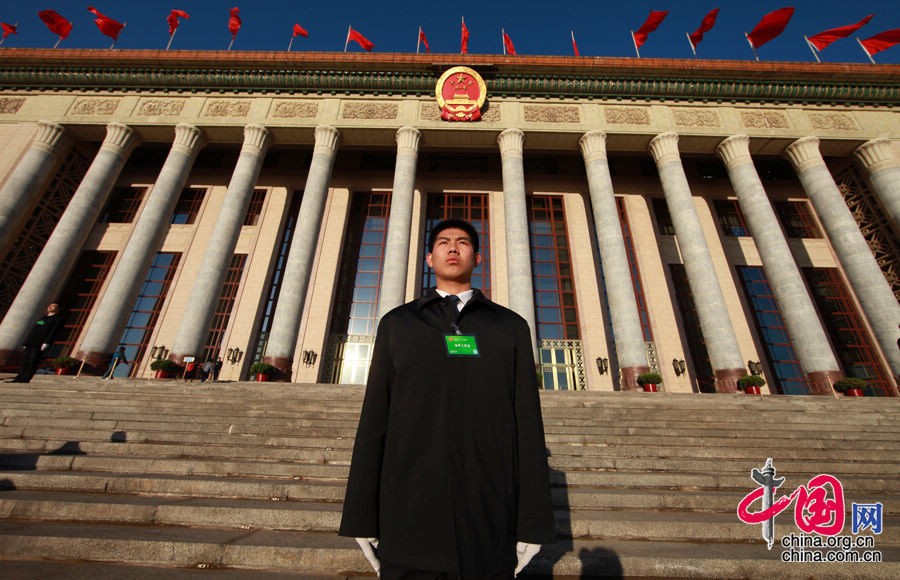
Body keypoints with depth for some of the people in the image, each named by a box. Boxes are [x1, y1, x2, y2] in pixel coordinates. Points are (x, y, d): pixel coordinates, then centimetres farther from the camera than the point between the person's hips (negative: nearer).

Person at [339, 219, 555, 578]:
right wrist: (362, 519, 2)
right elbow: (374, 420, 4)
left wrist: (532, 523, 0)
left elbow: (527, 424, 3)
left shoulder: (511, 327, 7)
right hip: (409, 520, 0)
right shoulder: (397, 323, 8)